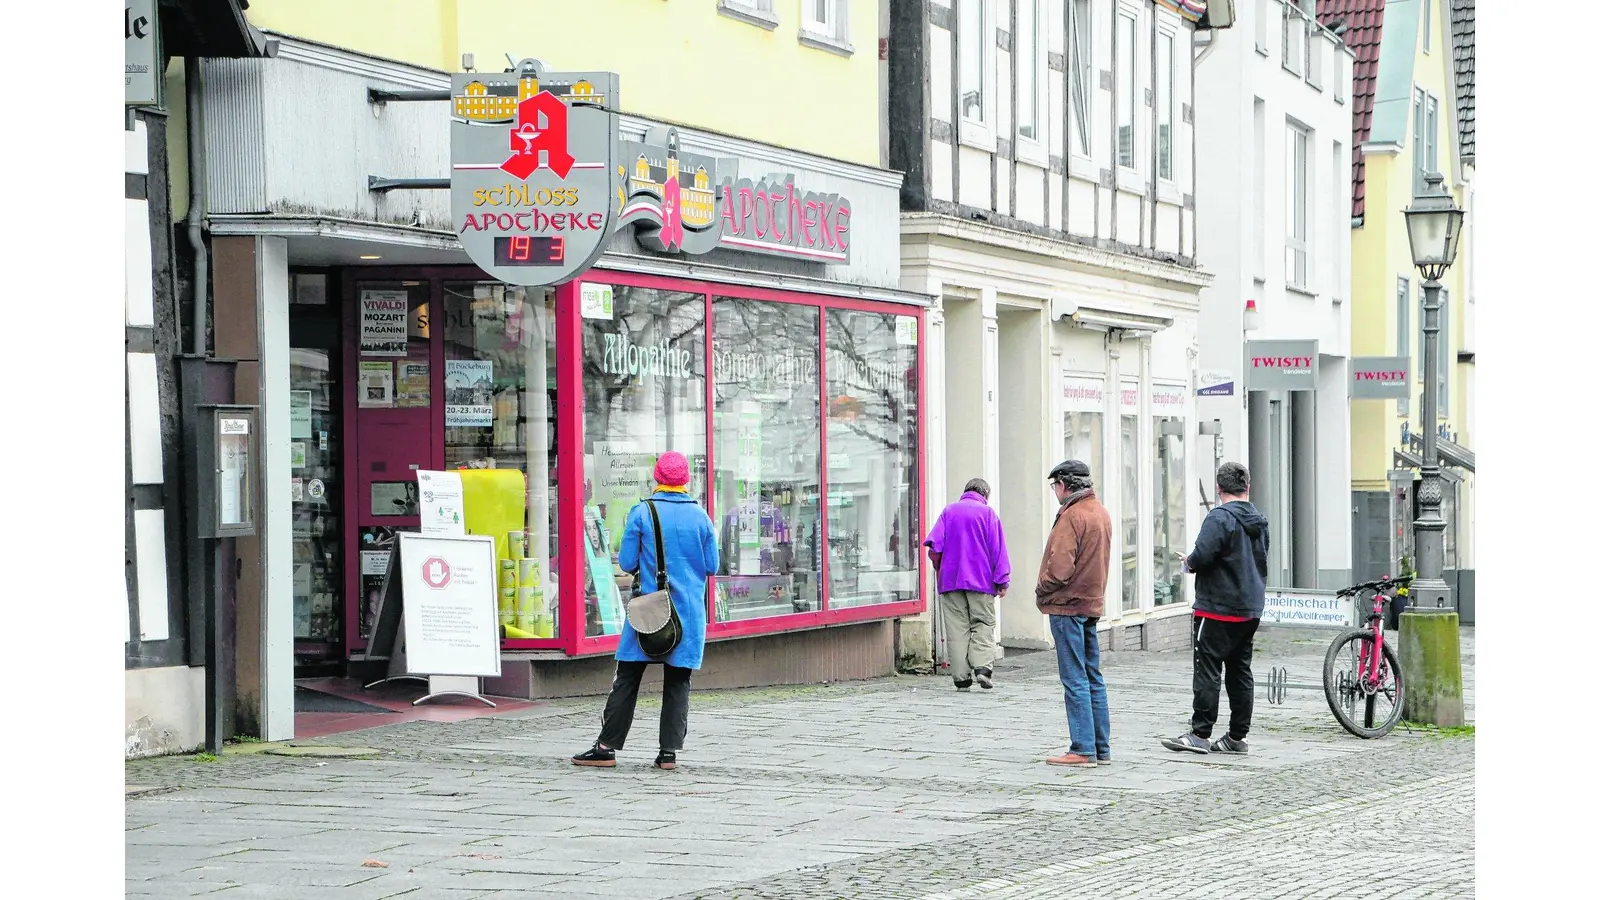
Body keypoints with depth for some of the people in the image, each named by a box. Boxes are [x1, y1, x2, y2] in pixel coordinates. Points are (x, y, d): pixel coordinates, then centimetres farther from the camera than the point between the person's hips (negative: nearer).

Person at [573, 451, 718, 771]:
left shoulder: (641, 513, -6)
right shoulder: (700, 516, -1)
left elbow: (627, 562, -5)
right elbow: (712, 566, 3)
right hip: (689, 612, 1)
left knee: (627, 679, 4)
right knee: (677, 682, 6)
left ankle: (607, 747, 5)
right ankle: (669, 751, 2)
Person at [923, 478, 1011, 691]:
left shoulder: (949, 511, 9)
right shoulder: (987, 513, 2)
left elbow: (934, 546, 2)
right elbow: (998, 549, -2)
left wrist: (940, 569, 17)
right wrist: (1002, 581, -1)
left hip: (951, 580, 2)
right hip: (981, 580, -2)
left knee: (957, 629, 3)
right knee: (983, 624, 4)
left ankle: (961, 677, -1)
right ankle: (983, 666, -16)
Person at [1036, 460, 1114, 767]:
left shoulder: (1072, 516, -17)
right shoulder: (1101, 513, 13)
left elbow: (1059, 568, -22)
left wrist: (1041, 592, -7)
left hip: (1067, 605, -9)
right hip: (1093, 604, 9)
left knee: (1075, 680, -6)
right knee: (1093, 677, 13)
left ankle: (1083, 750, -6)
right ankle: (1101, 748, 15)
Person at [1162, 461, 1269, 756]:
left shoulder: (1220, 518, -14)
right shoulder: (1259, 521, 13)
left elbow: (1202, 556, -24)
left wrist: (1189, 562, -1)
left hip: (1218, 610, -8)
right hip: (1251, 610, 8)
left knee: (1207, 670, -5)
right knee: (1240, 672, 10)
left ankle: (1200, 734, -5)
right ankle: (1237, 737, 12)